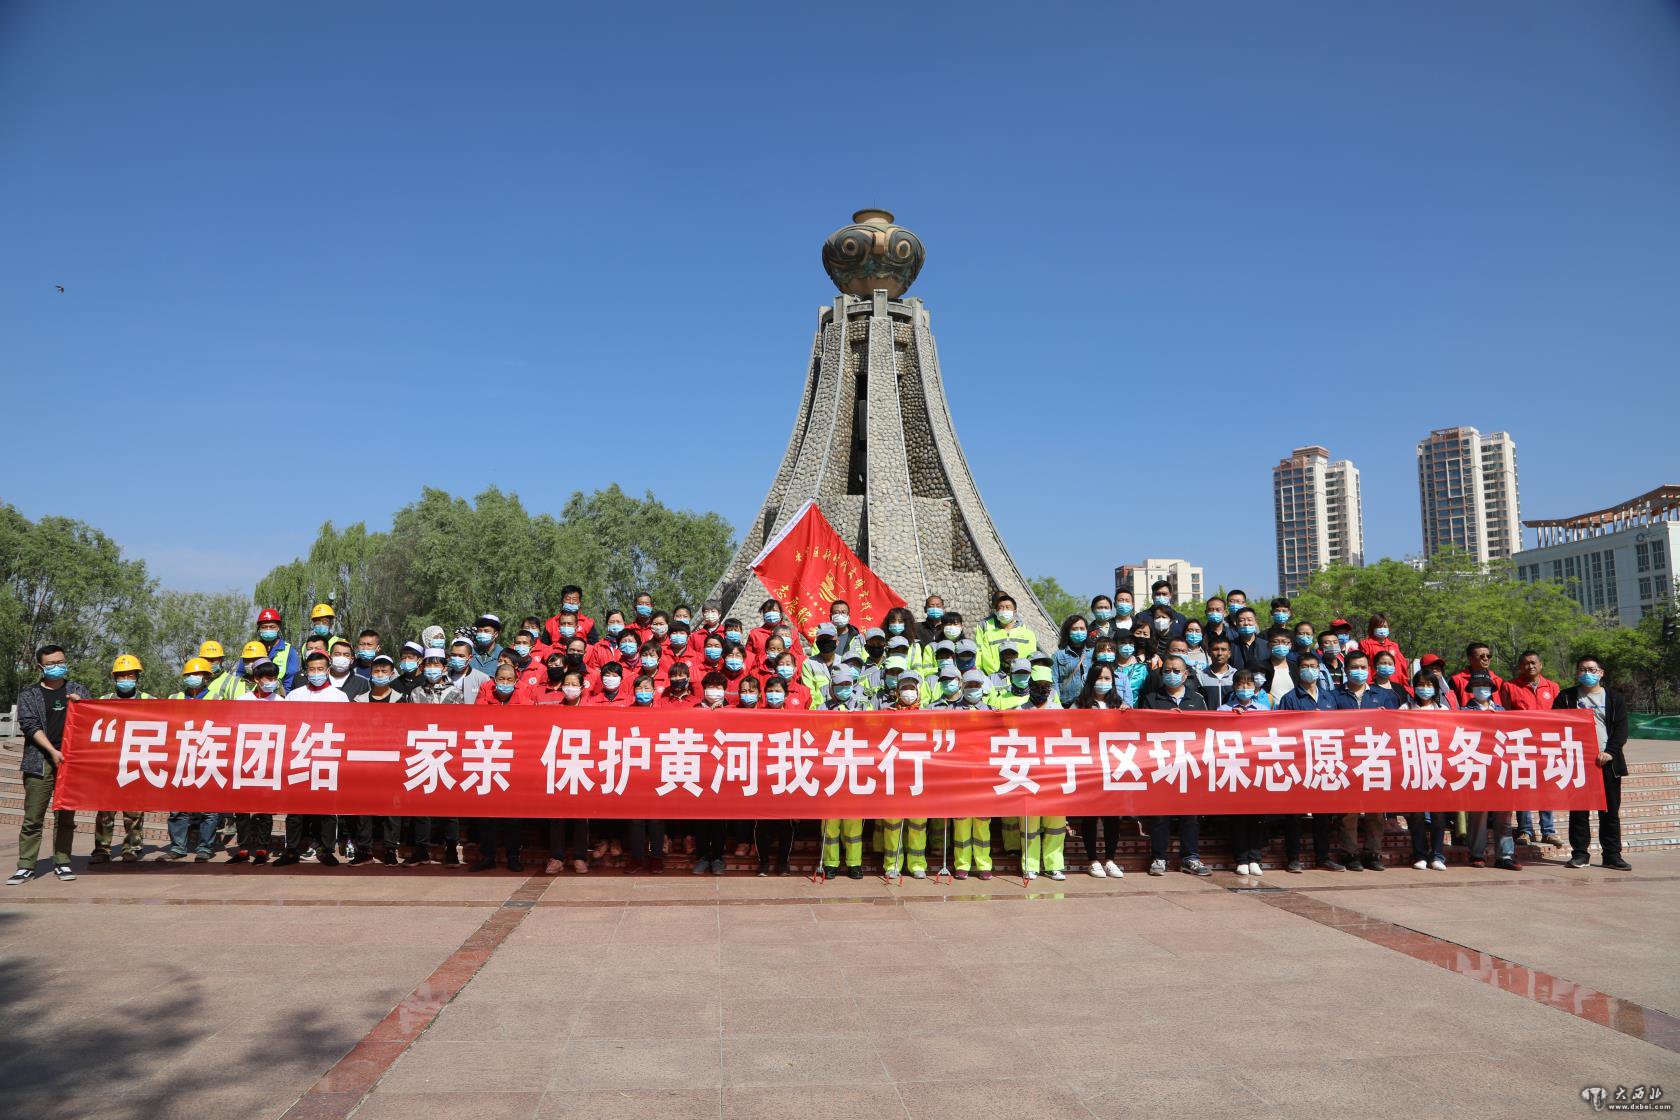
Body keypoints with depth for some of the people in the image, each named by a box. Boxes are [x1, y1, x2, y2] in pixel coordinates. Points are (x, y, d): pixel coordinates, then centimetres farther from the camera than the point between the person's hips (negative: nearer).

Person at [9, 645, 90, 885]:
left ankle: (62, 863, 11)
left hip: (70, 761, 1)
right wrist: (53, 751, -12)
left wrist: (81, 703, -6)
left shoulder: (78, 691, 14)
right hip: (40, 763, -1)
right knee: (33, 818, -3)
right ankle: (26, 866, 3)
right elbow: (29, 725, -1)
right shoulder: (29, 695, 9)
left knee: (65, 817, 4)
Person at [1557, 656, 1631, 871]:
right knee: (1578, 810, 1)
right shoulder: (1566, 697, 9)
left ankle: (1612, 855, 9)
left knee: (1610, 810, 2)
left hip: (1607, 762, 1)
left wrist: (1610, 752, -11)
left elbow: (1621, 728, 2)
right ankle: (1579, 853, 6)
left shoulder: (1615, 698, 11)